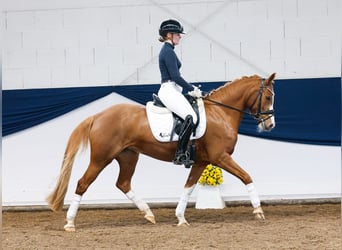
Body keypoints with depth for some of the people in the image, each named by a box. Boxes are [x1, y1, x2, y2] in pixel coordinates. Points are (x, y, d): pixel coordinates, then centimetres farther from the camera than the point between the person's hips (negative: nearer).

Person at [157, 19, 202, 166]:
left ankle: (183, 153, 5)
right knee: (191, 117, -25)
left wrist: (190, 89, 18)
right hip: (169, 91, -11)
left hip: (172, 90, 11)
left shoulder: (167, 50, 20)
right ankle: (180, 154, -24)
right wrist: (192, 89, -8)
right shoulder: (168, 52, -11)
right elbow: (175, 76, -17)